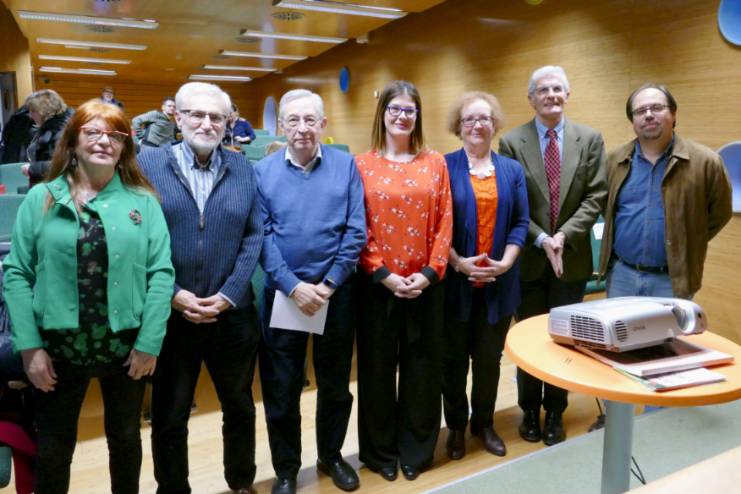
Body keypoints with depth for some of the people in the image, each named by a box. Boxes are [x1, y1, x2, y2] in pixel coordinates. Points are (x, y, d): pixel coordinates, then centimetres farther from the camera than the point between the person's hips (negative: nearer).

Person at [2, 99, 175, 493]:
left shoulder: (143, 201, -2)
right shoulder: (41, 199, -1)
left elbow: (161, 274, -7)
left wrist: (149, 343, -11)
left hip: (126, 347, 0)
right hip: (57, 347, 0)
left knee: (125, 439, 20)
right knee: (53, 449, 16)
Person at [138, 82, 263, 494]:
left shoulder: (243, 168, 4)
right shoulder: (147, 163, -3)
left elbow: (254, 237, 0)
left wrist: (228, 296, -9)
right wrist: (172, 295, -13)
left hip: (233, 316, 3)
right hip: (170, 316, -2)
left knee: (240, 407, 19)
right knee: (169, 418, 13)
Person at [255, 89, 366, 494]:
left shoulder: (345, 164, -1)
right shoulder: (262, 171, -1)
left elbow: (356, 232, -5)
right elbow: (262, 236, -6)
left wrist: (328, 285, -11)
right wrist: (293, 286, -15)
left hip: (336, 292, 1)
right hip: (283, 293, 0)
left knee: (335, 382, 15)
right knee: (281, 388, 10)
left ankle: (331, 456, 38)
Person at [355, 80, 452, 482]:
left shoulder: (435, 163, 5)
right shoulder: (363, 165, -1)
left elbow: (444, 222, 1)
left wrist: (429, 272, -9)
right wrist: (384, 274, -13)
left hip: (425, 283, 2)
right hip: (377, 284, -1)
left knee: (422, 366, 11)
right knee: (378, 367, 10)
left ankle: (417, 448, 31)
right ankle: (380, 450, 29)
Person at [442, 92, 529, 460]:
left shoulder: (512, 170, 9)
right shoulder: (444, 166, -2)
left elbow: (520, 222, 4)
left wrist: (505, 263, -9)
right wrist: (458, 262, -15)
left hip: (498, 282, 3)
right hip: (455, 280, -2)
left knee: (490, 357, 12)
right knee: (453, 357, 8)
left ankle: (484, 423, 31)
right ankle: (456, 426, 26)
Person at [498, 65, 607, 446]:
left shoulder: (590, 139, 3)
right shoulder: (511, 142, -3)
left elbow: (595, 197, -3)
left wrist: (564, 235, -16)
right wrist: (541, 239, -15)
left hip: (572, 257, 1)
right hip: (528, 258, -1)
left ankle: (555, 413, 29)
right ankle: (530, 410, 30)